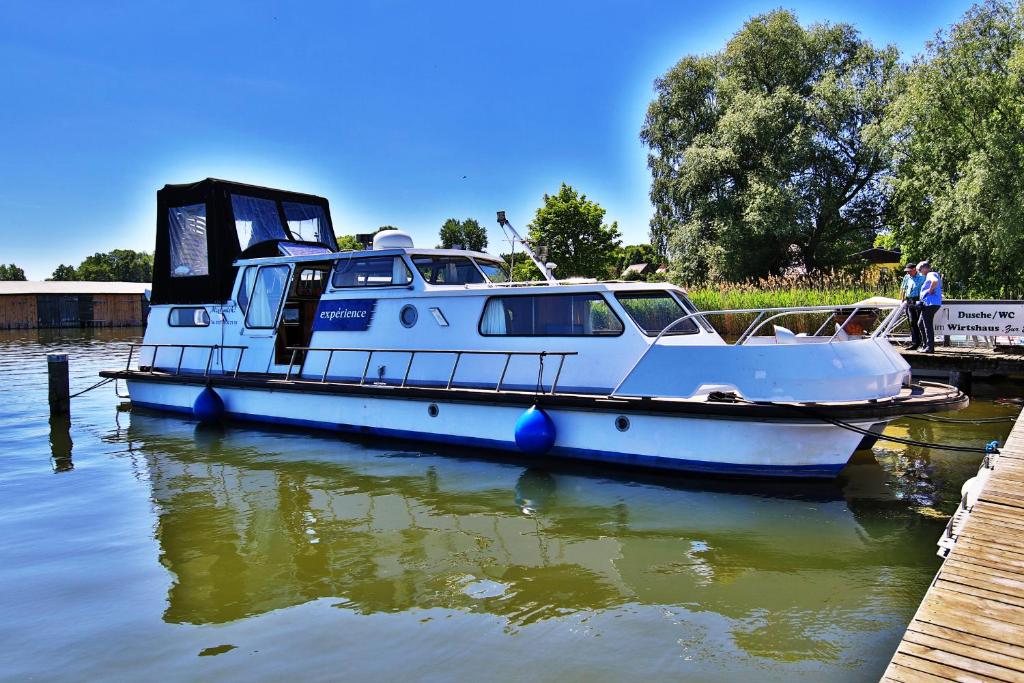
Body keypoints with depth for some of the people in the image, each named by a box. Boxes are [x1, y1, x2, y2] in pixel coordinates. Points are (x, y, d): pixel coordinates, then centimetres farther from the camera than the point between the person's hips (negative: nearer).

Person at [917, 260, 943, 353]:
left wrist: (930, 290, -20)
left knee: (928, 325, -7)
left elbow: (935, 281, -35)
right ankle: (925, 345, 22)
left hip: (930, 303, -11)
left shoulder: (931, 275, -11)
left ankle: (930, 348, -5)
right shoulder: (930, 275, 19)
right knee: (921, 324, 18)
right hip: (928, 303, 11)